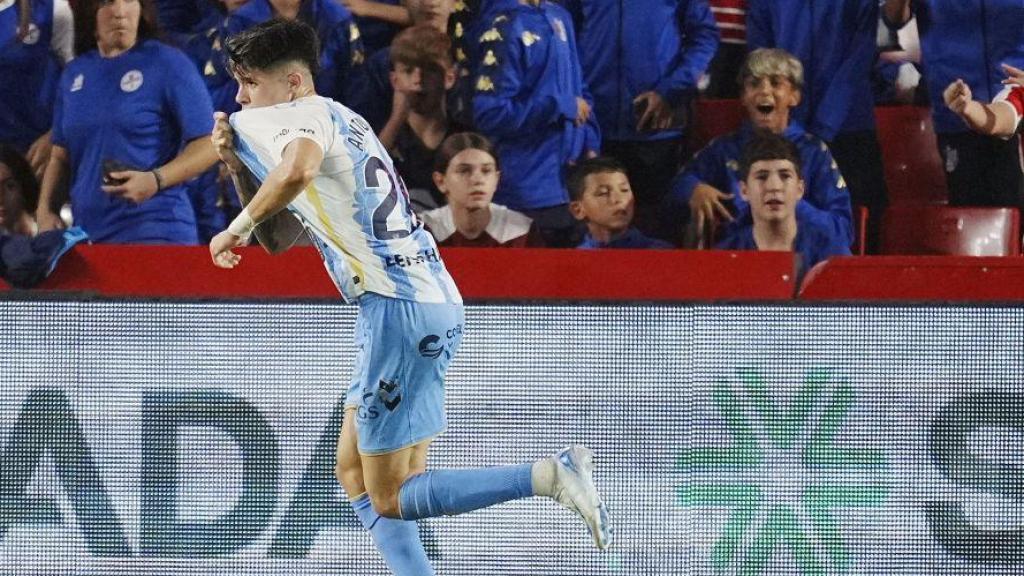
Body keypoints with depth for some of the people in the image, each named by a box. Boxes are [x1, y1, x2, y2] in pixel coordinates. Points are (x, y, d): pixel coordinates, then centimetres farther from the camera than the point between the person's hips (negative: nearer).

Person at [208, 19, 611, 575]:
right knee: (354, 471, 16)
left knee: (389, 499, -6)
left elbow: (298, 168, -32)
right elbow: (278, 237, 28)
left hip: (398, 306, -10)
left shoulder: (305, 115, -6)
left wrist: (237, 227, -18)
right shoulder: (340, 121, 24)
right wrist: (238, 165, 14)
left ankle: (551, 474, -16)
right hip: (436, 302, 10)